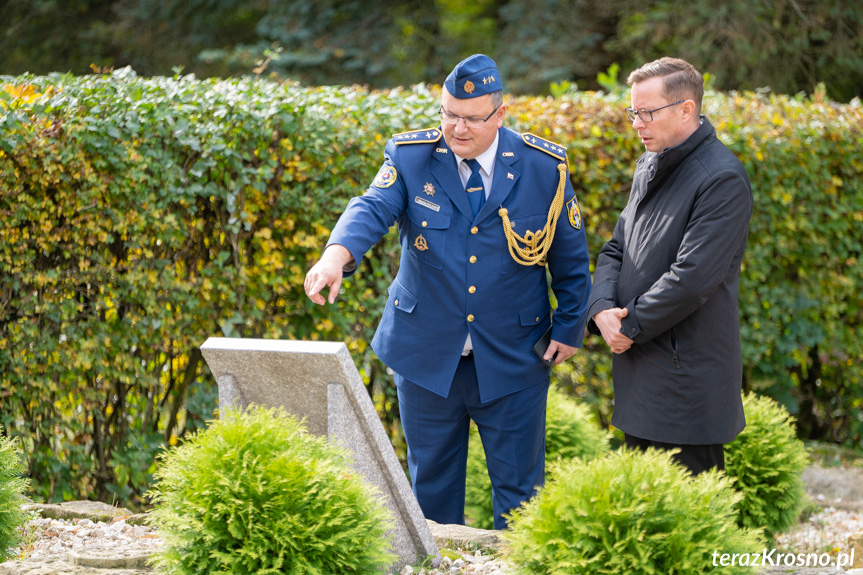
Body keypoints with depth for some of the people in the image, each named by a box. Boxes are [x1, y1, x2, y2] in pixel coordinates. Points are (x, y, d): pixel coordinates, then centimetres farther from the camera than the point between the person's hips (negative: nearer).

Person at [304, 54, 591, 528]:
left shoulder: (545, 167, -5)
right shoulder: (410, 157, -6)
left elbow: (571, 255, 5)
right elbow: (372, 209, -22)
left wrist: (569, 327, 3)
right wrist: (337, 254, -42)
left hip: (512, 360, -1)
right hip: (426, 355, 1)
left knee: (519, 488, 5)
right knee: (431, 484, 13)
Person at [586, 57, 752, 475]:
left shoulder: (722, 180, -15)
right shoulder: (649, 167, 14)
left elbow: (691, 278, -21)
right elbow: (615, 251, 16)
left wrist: (631, 327, -12)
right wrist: (602, 310, -4)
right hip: (640, 371, 9)